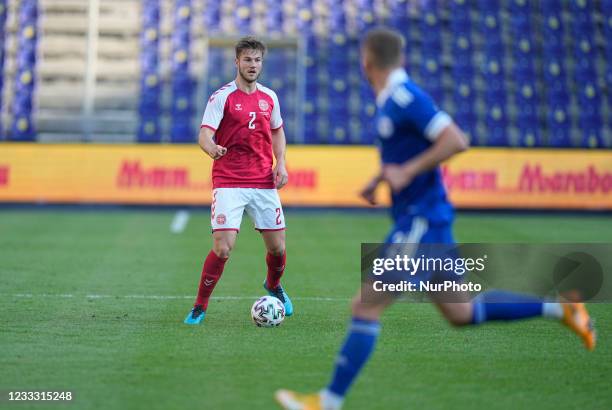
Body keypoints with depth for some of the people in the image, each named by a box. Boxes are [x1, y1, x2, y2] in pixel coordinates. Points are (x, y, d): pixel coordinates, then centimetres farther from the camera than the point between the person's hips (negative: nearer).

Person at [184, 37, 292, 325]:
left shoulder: (269, 97, 10)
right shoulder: (222, 97, -6)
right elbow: (204, 134, -16)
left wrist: (281, 163, 8)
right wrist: (211, 148, -39)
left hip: (264, 183, 4)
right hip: (228, 184, -4)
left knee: (277, 247, 6)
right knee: (223, 248, -16)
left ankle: (273, 286, 39)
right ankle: (200, 306, 2)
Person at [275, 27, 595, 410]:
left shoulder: (405, 97, -16)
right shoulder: (392, 99, 13)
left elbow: (455, 141, -24)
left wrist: (406, 172, -23)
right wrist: (381, 179, 17)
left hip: (420, 221, -10)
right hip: (419, 220, 10)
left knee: (365, 306, -8)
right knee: (461, 312, 15)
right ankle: (560, 309, 18)